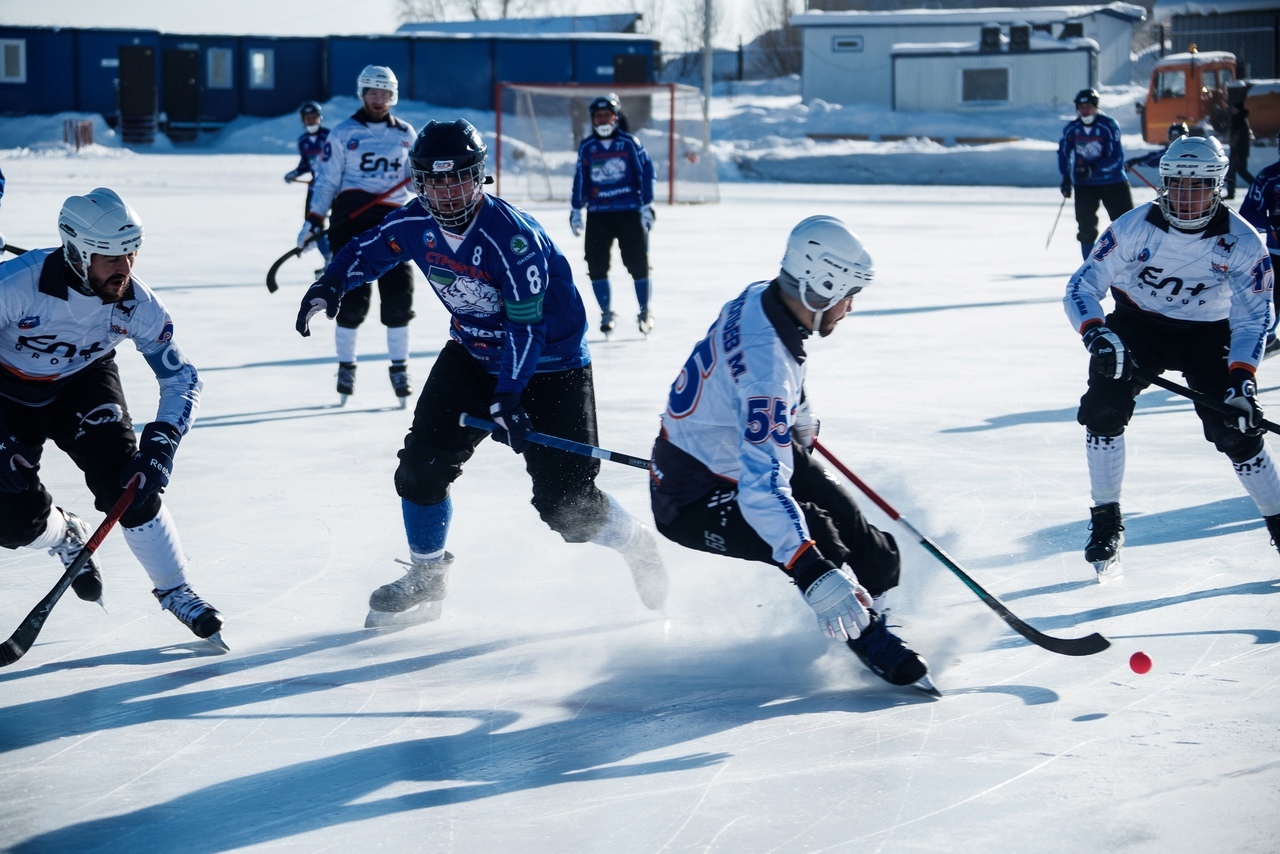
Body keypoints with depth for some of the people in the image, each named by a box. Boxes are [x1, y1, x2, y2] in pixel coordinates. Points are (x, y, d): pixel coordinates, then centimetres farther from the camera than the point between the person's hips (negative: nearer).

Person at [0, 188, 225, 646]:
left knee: (128, 482, -18)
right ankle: (65, 536, 26)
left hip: (84, 384, 2)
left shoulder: (135, 303, -23)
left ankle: (175, 591, 1)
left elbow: (181, 378, -12)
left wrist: (160, 443, -27)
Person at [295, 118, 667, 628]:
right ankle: (426, 581, 15)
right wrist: (331, 285, -7)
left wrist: (508, 400, -35)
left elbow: (526, 325, -30)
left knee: (564, 502, -10)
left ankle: (637, 548, 20)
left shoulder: (512, 236, -30)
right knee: (422, 463, -6)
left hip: (550, 365, -6)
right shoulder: (416, 224, -9)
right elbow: (370, 249, 11)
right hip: (474, 354, 6)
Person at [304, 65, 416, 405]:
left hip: (393, 218, 2)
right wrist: (313, 221, 0)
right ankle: (346, 365, 10)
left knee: (398, 294, -5)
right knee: (352, 295, -5)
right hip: (351, 219, -2)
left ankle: (399, 367, 7)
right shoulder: (343, 133, 5)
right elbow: (326, 179, 5)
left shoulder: (405, 134, 13)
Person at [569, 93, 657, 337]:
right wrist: (576, 210, 11)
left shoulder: (629, 143, 0)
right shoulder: (586, 148, 7)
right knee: (596, 264, -2)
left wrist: (647, 205, -3)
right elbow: (580, 179, 13)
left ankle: (645, 312, 11)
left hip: (630, 212, -2)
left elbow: (646, 172, 1)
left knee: (638, 262, -3)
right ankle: (606, 313, 11)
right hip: (598, 215, 2)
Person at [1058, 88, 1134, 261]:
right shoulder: (1071, 129, -4)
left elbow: (1116, 157, -18)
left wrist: (1094, 168, -30)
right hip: (1084, 184, 2)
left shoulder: (1108, 126, -14)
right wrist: (1066, 178, 3)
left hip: (1112, 182, -2)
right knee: (1086, 225, -2)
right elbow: (1063, 153, 11)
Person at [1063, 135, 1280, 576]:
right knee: (1103, 405, -20)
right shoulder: (1135, 226, -21)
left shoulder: (1242, 242, -19)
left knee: (1236, 429, -13)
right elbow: (1082, 286, -19)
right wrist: (1096, 335, -38)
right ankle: (1106, 523, -7)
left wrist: (1242, 380, -27)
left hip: (1207, 334, 0)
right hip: (1138, 323, 0)